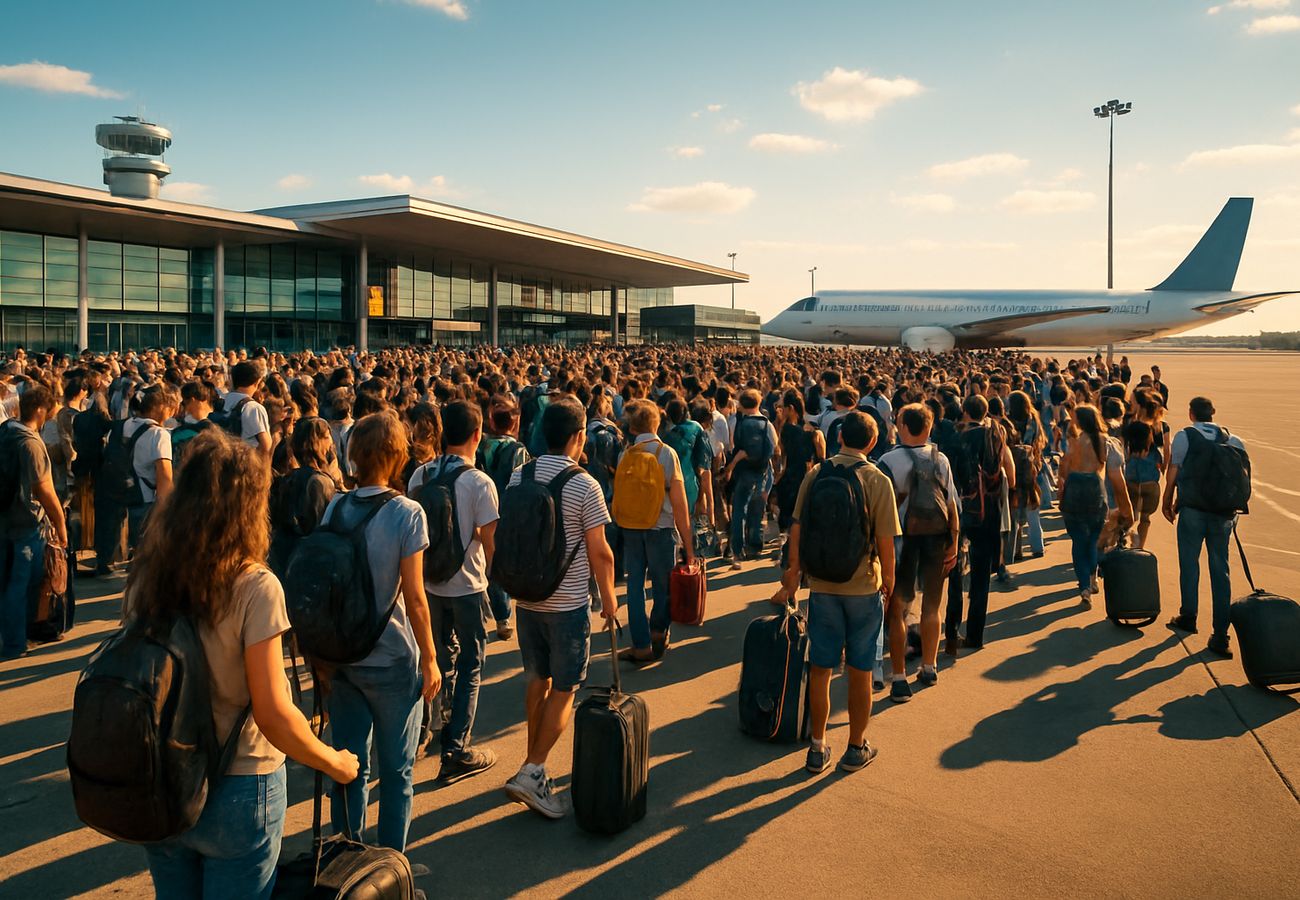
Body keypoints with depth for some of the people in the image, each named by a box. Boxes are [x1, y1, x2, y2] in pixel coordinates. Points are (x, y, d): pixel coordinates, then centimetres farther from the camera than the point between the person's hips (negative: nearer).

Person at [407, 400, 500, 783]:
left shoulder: (420, 475, -3)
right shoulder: (480, 482, -17)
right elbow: (489, 544, -14)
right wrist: (486, 575, 5)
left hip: (428, 581, 5)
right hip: (466, 585, -5)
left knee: (442, 658, 23)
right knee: (469, 667, 7)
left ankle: (438, 728, 37)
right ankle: (455, 753, 9)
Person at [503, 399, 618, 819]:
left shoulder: (518, 478, -1)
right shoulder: (584, 486, -16)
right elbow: (599, 551, -13)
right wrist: (608, 597, 1)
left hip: (527, 597, 6)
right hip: (568, 603, -6)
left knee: (538, 681, 19)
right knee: (563, 690, 5)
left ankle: (532, 763, 27)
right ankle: (533, 772, 1)